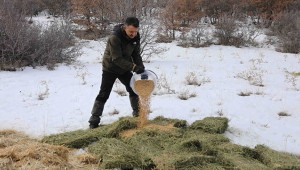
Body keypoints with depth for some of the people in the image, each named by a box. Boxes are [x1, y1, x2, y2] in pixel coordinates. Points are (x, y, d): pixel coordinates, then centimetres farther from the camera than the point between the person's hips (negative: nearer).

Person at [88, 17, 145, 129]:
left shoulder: (135, 37, -9)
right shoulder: (114, 38, -31)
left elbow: (136, 54, -2)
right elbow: (117, 59, -33)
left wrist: (141, 67, -18)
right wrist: (134, 67, -37)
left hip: (124, 69, 6)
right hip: (110, 68, -6)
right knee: (104, 94, -6)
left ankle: (137, 113, 25)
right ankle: (94, 120, 0)